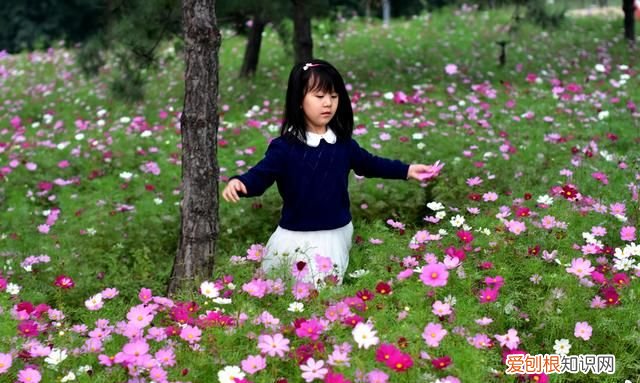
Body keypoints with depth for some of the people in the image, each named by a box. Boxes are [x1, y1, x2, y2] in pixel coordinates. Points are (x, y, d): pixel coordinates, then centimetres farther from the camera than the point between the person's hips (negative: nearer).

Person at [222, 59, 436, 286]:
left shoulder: (343, 143, 1)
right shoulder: (284, 147, -12)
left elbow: (368, 164, 16)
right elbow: (261, 175, -16)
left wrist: (406, 171, 13)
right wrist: (239, 184, -38)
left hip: (336, 234, 3)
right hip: (295, 236, -3)